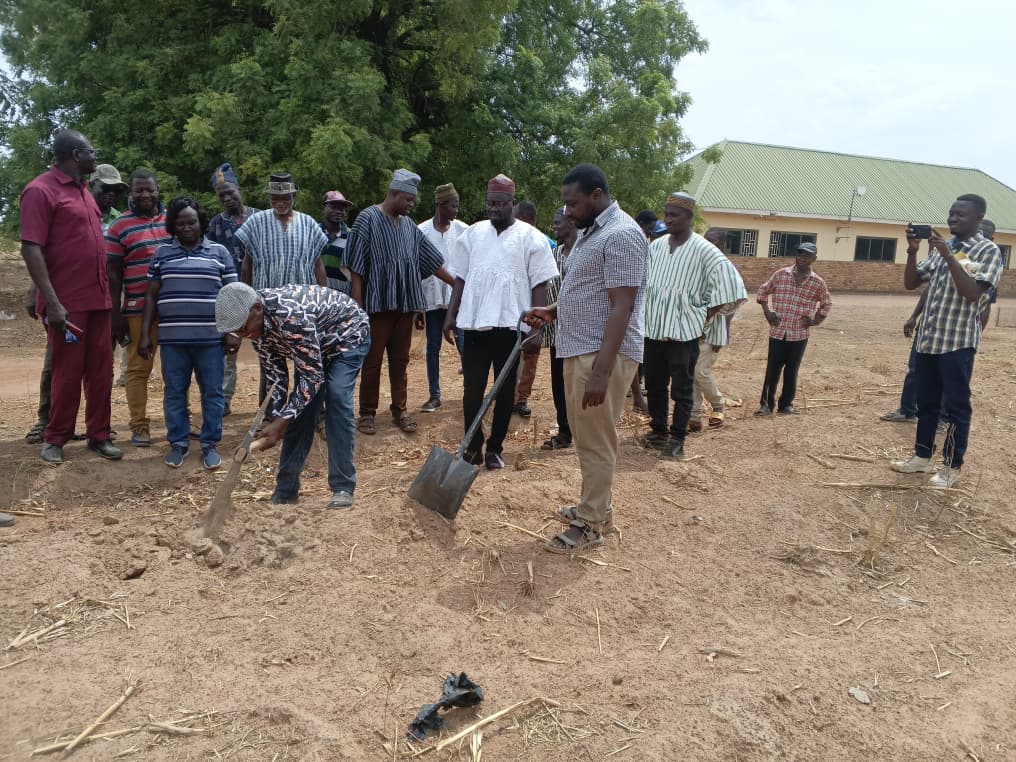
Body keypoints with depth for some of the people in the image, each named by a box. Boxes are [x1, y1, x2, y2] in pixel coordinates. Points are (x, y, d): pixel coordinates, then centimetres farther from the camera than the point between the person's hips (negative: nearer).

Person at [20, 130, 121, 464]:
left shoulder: (83, 191, 16)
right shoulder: (40, 190, -9)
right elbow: (31, 249, -14)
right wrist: (52, 302, -20)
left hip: (98, 299, 7)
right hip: (67, 303, -7)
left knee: (101, 372, 9)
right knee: (68, 373, 1)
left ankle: (98, 435, 19)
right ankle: (55, 439, 16)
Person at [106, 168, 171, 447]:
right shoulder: (119, 226, 1)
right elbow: (113, 274, 0)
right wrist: (116, 315, -5)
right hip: (138, 310, -3)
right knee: (138, 368, 1)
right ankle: (139, 426, 8)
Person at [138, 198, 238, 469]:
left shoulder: (219, 252, 5)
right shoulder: (162, 253, 9)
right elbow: (151, 296, 10)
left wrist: (233, 331, -4)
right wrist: (145, 334, 4)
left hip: (211, 337, -1)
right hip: (172, 337, 1)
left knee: (212, 392, 3)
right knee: (174, 392, 7)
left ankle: (210, 444, 13)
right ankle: (178, 442, 19)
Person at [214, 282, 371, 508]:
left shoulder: (290, 314, -41)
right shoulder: (256, 326, -15)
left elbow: (313, 375, -36)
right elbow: (275, 375, -6)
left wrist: (282, 422, -35)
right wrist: (279, 418, -16)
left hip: (348, 333, -7)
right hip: (314, 346, 7)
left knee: (336, 397, -24)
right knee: (299, 406, -3)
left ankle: (343, 488, -17)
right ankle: (285, 489, 6)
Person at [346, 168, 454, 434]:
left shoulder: (408, 225, 11)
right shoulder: (368, 218, -6)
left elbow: (432, 260, 15)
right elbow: (356, 265, -9)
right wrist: (357, 303, -14)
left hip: (405, 303, 5)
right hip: (377, 302, -5)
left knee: (400, 360, 10)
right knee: (372, 360, 3)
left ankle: (400, 410, 18)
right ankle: (367, 412, 13)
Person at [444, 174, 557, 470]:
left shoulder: (531, 238, -2)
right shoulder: (472, 234, 9)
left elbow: (539, 286, -4)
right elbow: (461, 277, 12)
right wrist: (451, 314, 4)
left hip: (510, 324, -3)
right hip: (475, 323, 3)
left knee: (505, 390, 7)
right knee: (472, 388, 5)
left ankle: (495, 448, 19)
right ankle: (473, 446, 18)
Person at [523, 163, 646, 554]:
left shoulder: (621, 235, -16)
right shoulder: (591, 232, 17)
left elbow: (621, 307, -22)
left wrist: (601, 371, -27)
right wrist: (552, 311, 12)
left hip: (603, 354, -10)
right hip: (579, 350, 10)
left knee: (595, 440, -1)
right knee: (586, 436, 17)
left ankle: (590, 526, 10)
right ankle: (595, 506, 32)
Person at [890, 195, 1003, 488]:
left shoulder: (989, 251, -7)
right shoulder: (942, 248, 12)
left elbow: (973, 293, -20)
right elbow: (911, 283, 11)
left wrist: (948, 255, -22)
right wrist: (912, 251, -5)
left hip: (958, 342, -6)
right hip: (928, 338, 7)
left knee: (956, 406, 1)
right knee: (926, 402, 15)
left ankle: (952, 466, 11)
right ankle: (922, 456, 27)